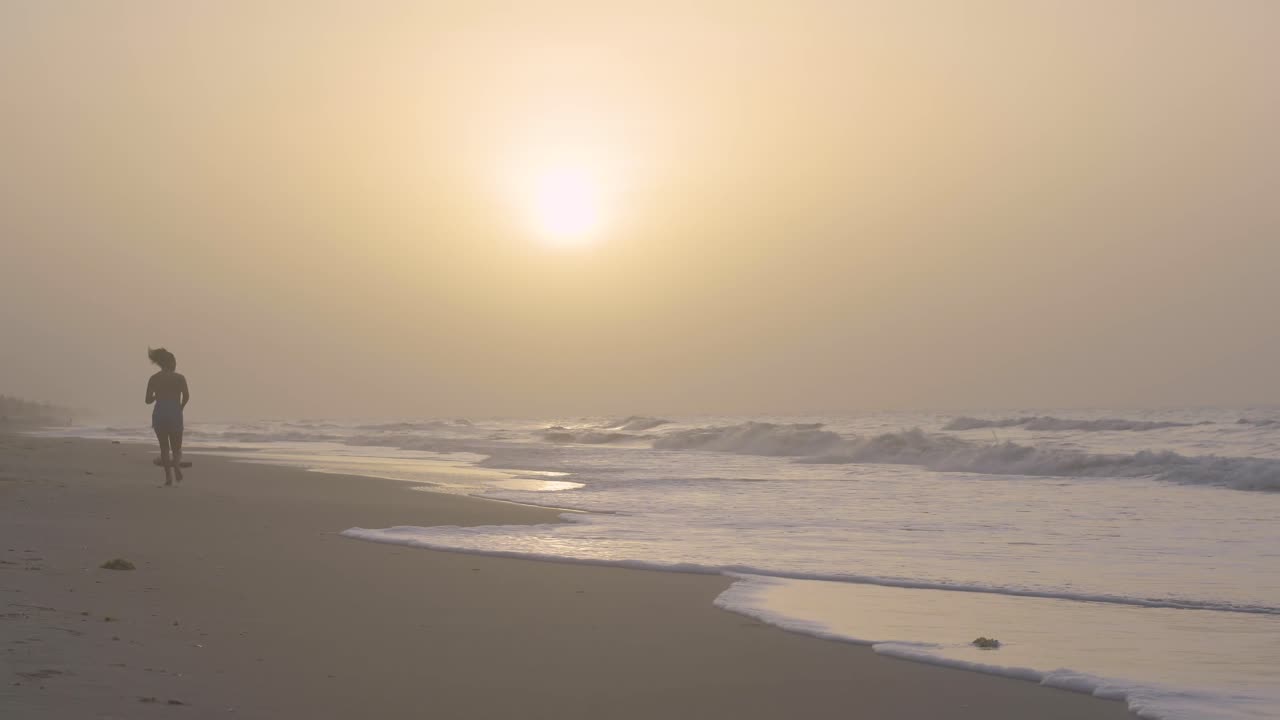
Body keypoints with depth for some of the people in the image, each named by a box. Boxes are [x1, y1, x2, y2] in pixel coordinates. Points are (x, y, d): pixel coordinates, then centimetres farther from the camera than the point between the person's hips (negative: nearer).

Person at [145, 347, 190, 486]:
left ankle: (168, 476, 0)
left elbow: (148, 400, 5)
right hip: (174, 414, -1)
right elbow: (186, 395, -11)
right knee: (176, 447, 8)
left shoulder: (154, 378, 6)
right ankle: (176, 463, -26)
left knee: (164, 447, 12)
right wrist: (181, 407, 6)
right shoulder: (179, 378, 1)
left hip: (159, 415, 1)